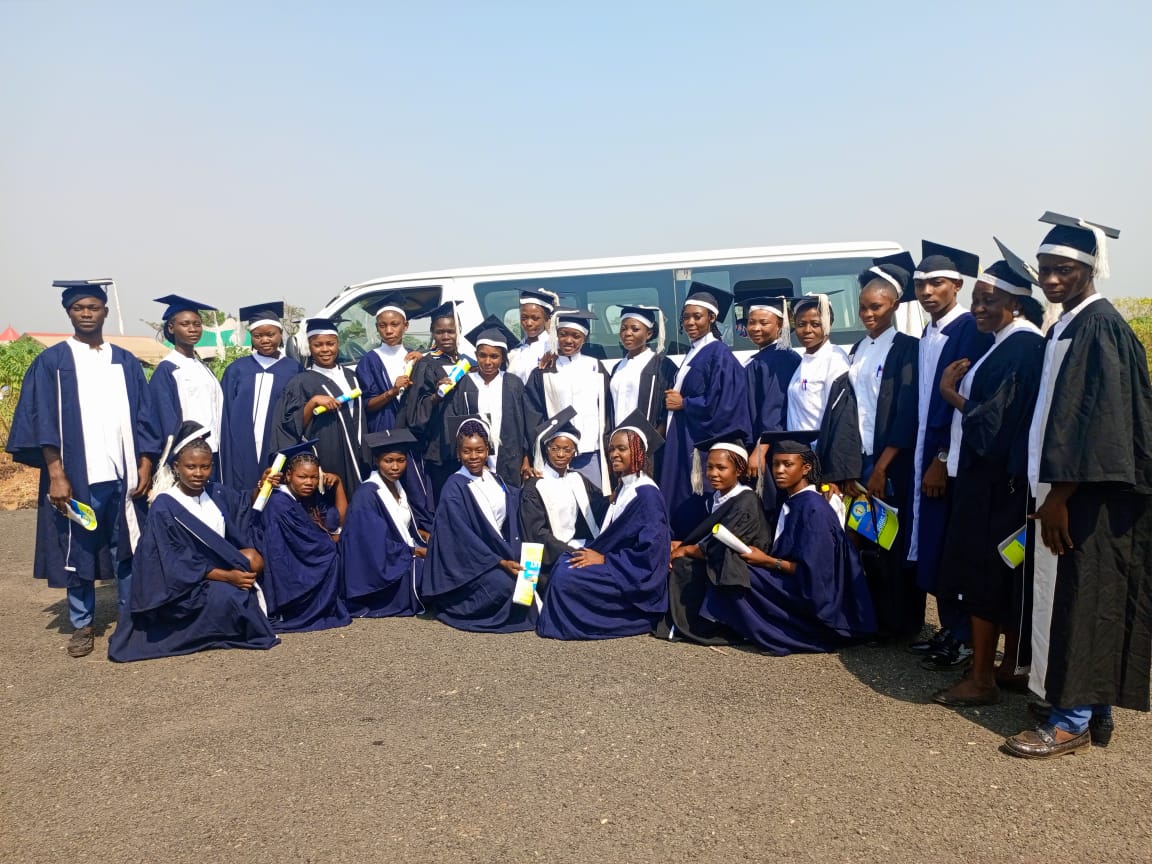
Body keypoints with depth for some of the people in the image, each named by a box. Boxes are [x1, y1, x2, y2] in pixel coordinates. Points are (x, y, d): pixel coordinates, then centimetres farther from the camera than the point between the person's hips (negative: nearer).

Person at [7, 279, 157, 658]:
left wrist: (145, 466, -1)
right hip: (76, 477, -2)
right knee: (77, 551, 7)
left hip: (123, 475, 2)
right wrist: (56, 474, -11)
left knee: (127, 549, 7)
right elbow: (43, 423, -2)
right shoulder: (51, 361, 2)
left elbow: (142, 418, 9)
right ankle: (82, 625, 20)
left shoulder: (126, 363, 10)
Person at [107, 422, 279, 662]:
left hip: (218, 570, 6)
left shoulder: (218, 494, 2)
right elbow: (177, 565, -19)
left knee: (252, 561, -23)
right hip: (181, 582, -6)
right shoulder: (164, 508, -16)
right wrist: (227, 576, -25)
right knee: (226, 597, -33)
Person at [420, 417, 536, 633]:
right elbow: (464, 536, -16)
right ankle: (454, 604, -7)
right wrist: (500, 562, -22)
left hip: (501, 552, 6)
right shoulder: (454, 487, -10)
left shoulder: (495, 481, 9)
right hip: (468, 560, -6)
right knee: (504, 584, -31)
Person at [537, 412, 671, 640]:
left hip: (638, 578, -9)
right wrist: (594, 552, 1)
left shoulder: (646, 494, -17)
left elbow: (649, 551, -23)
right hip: (623, 567, 9)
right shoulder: (623, 488, 11)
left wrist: (604, 559, -17)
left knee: (566, 576, -21)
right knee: (563, 564, -6)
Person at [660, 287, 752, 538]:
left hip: (705, 441, -9)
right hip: (685, 440, 9)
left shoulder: (719, 354, -10)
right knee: (680, 504, 9)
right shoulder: (691, 354, 16)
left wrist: (683, 403, -11)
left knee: (698, 507, -7)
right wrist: (672, 398, 3)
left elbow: (722, 404, -20)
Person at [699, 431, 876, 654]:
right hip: (795, 585, 9)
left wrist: (767, 561, -15)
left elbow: (813, 571, -21)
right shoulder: (790, 502, 8)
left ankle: (778, 636, -7)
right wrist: (761, 555, -1)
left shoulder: (813, 508, -19)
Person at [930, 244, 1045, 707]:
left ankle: (981, 677, 7)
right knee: (999, 574, 15)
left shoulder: (1023, 347, -16)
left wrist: (951, 394, -7)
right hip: (987, 475, 10)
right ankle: (1013, 666, 26)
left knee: (983, 572, -3)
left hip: (999, 479, -10)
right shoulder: (1004, 342, 13)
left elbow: (997, 419, -19)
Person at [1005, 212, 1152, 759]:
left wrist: (1059, 494, -19)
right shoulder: (1070, 325, 14)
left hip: (1087, 495, -9)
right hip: (1068, 487, 9)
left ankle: (1074, 721, 8)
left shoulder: (1098, 325, -14)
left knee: (1081, 597, -2)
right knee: (1069, 597, 14)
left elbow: (1099, 417, -20)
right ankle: (1091, 709, 26)